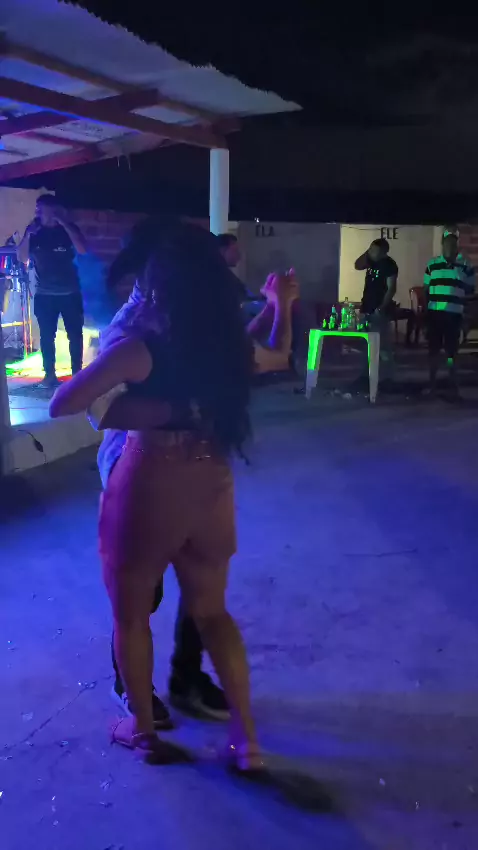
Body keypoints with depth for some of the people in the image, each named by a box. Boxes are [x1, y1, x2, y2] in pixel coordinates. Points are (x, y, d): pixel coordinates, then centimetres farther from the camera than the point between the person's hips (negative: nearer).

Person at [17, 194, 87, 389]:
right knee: (46, 335, 2)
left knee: (75, 334, -1)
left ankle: (77, 372, 7)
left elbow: (83, 250, -17)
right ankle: (49, 374, 8)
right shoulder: (34, 230, 5)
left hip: (70, 293, -1)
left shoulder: (69, 228, 0)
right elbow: (22, 258, 0)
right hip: (44, 294, 2)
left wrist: (65, 224, -19)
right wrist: (28, 235, -13)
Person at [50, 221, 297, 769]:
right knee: (212, 612, 22)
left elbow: (61, 406, -11)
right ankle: (246, 739, 24)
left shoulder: (138, 351, -17)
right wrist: (282, 306, 34)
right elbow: (278, 357, 22)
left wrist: (99, 370, 6)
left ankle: (142, 730, 34)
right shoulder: (233, 348, -1)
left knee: (130, 616, 18)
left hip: (146, 493, -5)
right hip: (211, 492, 5)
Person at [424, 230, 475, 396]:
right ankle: (432, 383, 19)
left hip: (454, 314, -1)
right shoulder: (432, 264, 6)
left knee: (451, 351, 3)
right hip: (434, 312, 2)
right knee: (434, 349, 8)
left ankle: (453, 385, 14)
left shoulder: (466, 265, 3)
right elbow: (426, 289, 11)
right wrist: (424, 311, 8)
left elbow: (470, 290, 8)